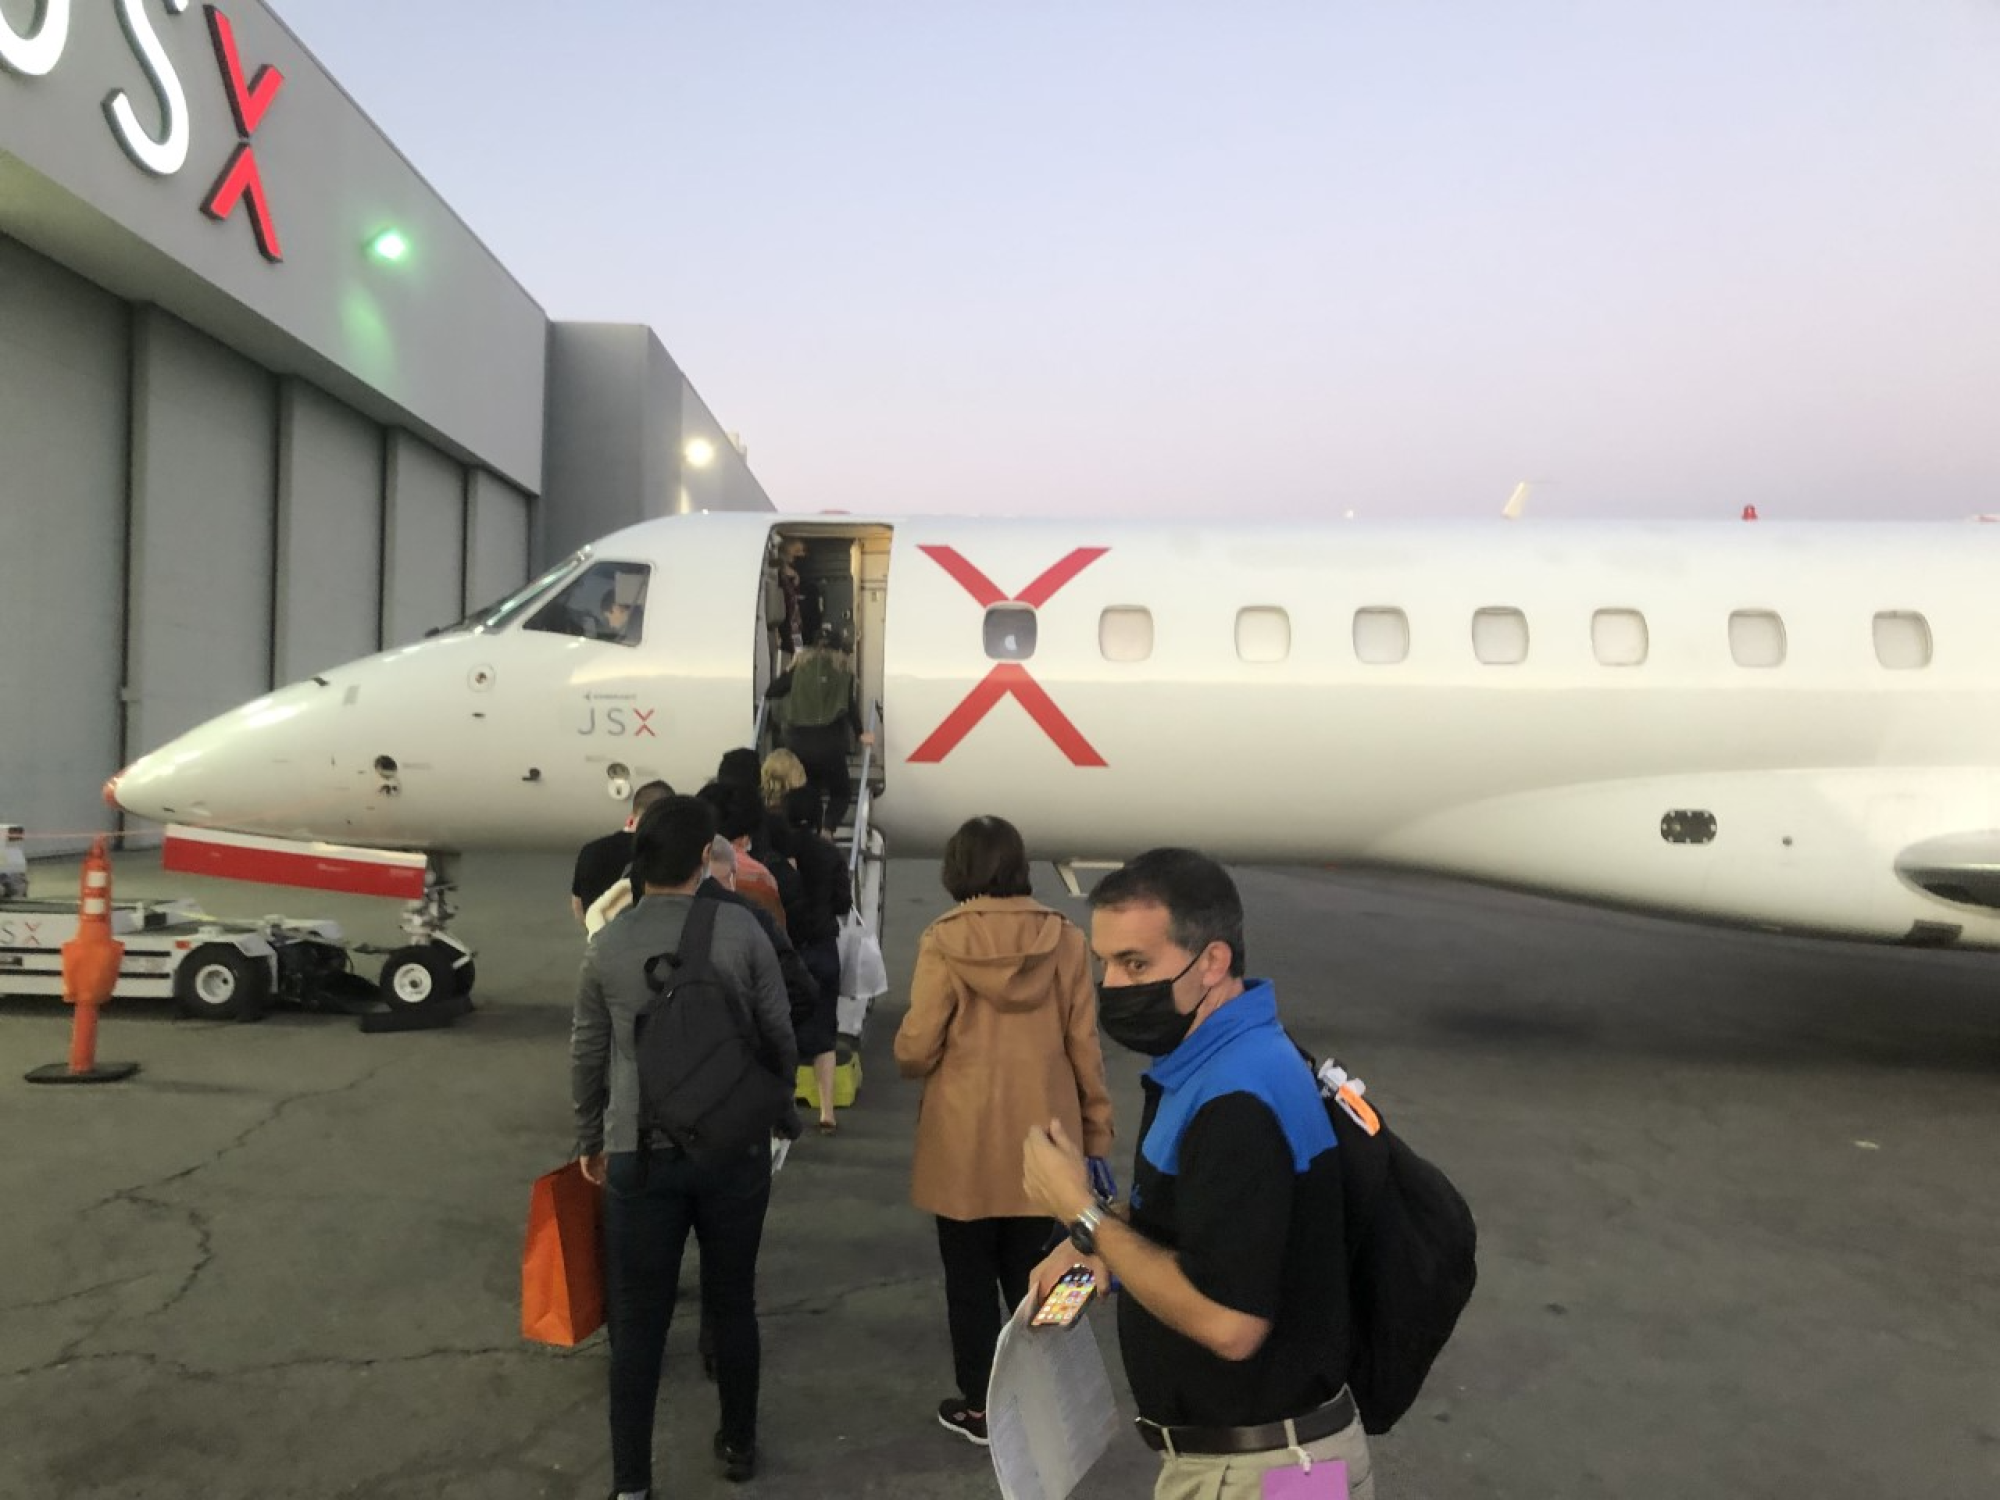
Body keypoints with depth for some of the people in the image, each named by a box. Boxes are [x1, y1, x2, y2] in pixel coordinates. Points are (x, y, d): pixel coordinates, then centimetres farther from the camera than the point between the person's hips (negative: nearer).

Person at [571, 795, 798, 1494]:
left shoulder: (607, 945, -5)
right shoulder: (740, 930, -10)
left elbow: (587, 1055, 5)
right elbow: (780, 1038, -3)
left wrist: (589, 1139, 19)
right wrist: (771, 1109, 16)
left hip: (639, 1154, 0)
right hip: (734, 1148, 0)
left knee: (638, 1318, 10)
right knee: (732, 1303, 17)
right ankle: (738, 1443, 33)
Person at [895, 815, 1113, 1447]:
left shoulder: (944, 940, -13)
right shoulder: (1063, 938, -5)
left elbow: (916, 1050, -12)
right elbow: (1084, 1047, -1)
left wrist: (908, 1056, 12)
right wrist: (1097, 1130, 9)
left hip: (966, 1143, -2)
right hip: (1042, 1137, 2)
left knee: (971, 1279, 15)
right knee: (1031, 1276, 17)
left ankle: (979, 1406, 28)